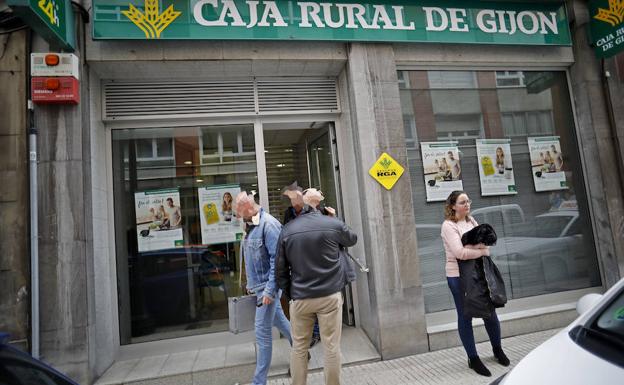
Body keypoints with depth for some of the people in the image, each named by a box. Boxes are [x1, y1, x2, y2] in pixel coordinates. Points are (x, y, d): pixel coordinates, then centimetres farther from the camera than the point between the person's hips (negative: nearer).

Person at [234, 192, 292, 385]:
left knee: (262, 332, 0)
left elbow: (276, 259, -22)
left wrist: (270, 289, -23)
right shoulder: (250, 225, 9)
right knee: (279, 321, 20)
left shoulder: (268, 224, -19)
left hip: (268, 286, -9)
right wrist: (251, 283, 18)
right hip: (259, 286, 9)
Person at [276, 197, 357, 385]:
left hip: (300, 297, 1)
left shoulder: (287, 230, -1)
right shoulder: (333, 224, -4)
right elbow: (352, 239, 18)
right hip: (330, 295, -1)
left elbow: (280, 269, 1)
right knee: (331, 347, 9)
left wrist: (290, 293, 13)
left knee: (299, 347, 15)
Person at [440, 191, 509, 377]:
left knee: (490, 312, 16)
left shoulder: (471, 220, 8)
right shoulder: (449, 225, -14)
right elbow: (460, 252, -23)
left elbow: (486, 242, 2)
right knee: (465, 317, 7)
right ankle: (473, 359, 22)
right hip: (459, 276, -6)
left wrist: (471, 244, -17)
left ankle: (497, 349, 40)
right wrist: (481, 250, -10)